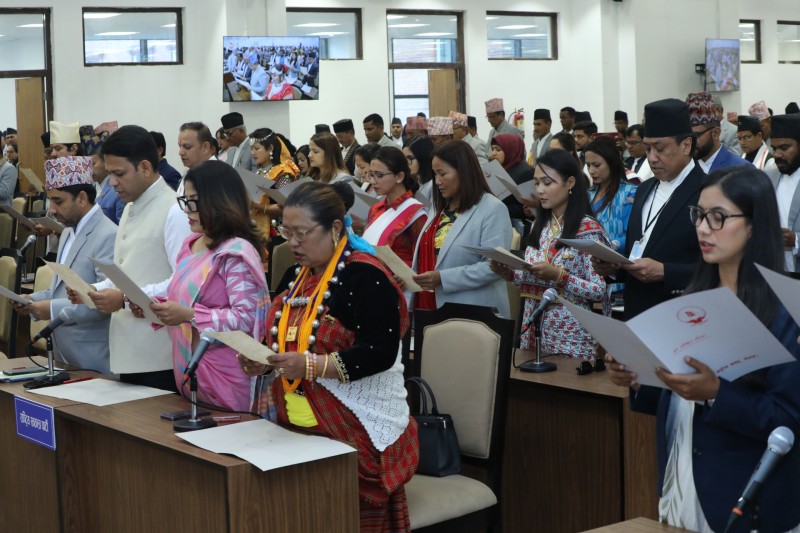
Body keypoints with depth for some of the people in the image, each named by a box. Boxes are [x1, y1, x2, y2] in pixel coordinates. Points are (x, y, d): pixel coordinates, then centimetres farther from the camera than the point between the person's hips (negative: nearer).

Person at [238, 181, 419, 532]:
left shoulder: (365, 275, -15)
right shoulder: (300, 274, 10)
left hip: (357, 431, -8)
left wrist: (310, 366, -29)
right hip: (300, 426, 8)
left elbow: (379, 353, -22)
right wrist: (264, 359, -3)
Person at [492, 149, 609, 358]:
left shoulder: (588, 230, -11)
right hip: (533, 328, 6)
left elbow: (600, 291, -14)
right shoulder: (539, 226, 9)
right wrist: (509, 273, -3)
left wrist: (558, 275, -24)